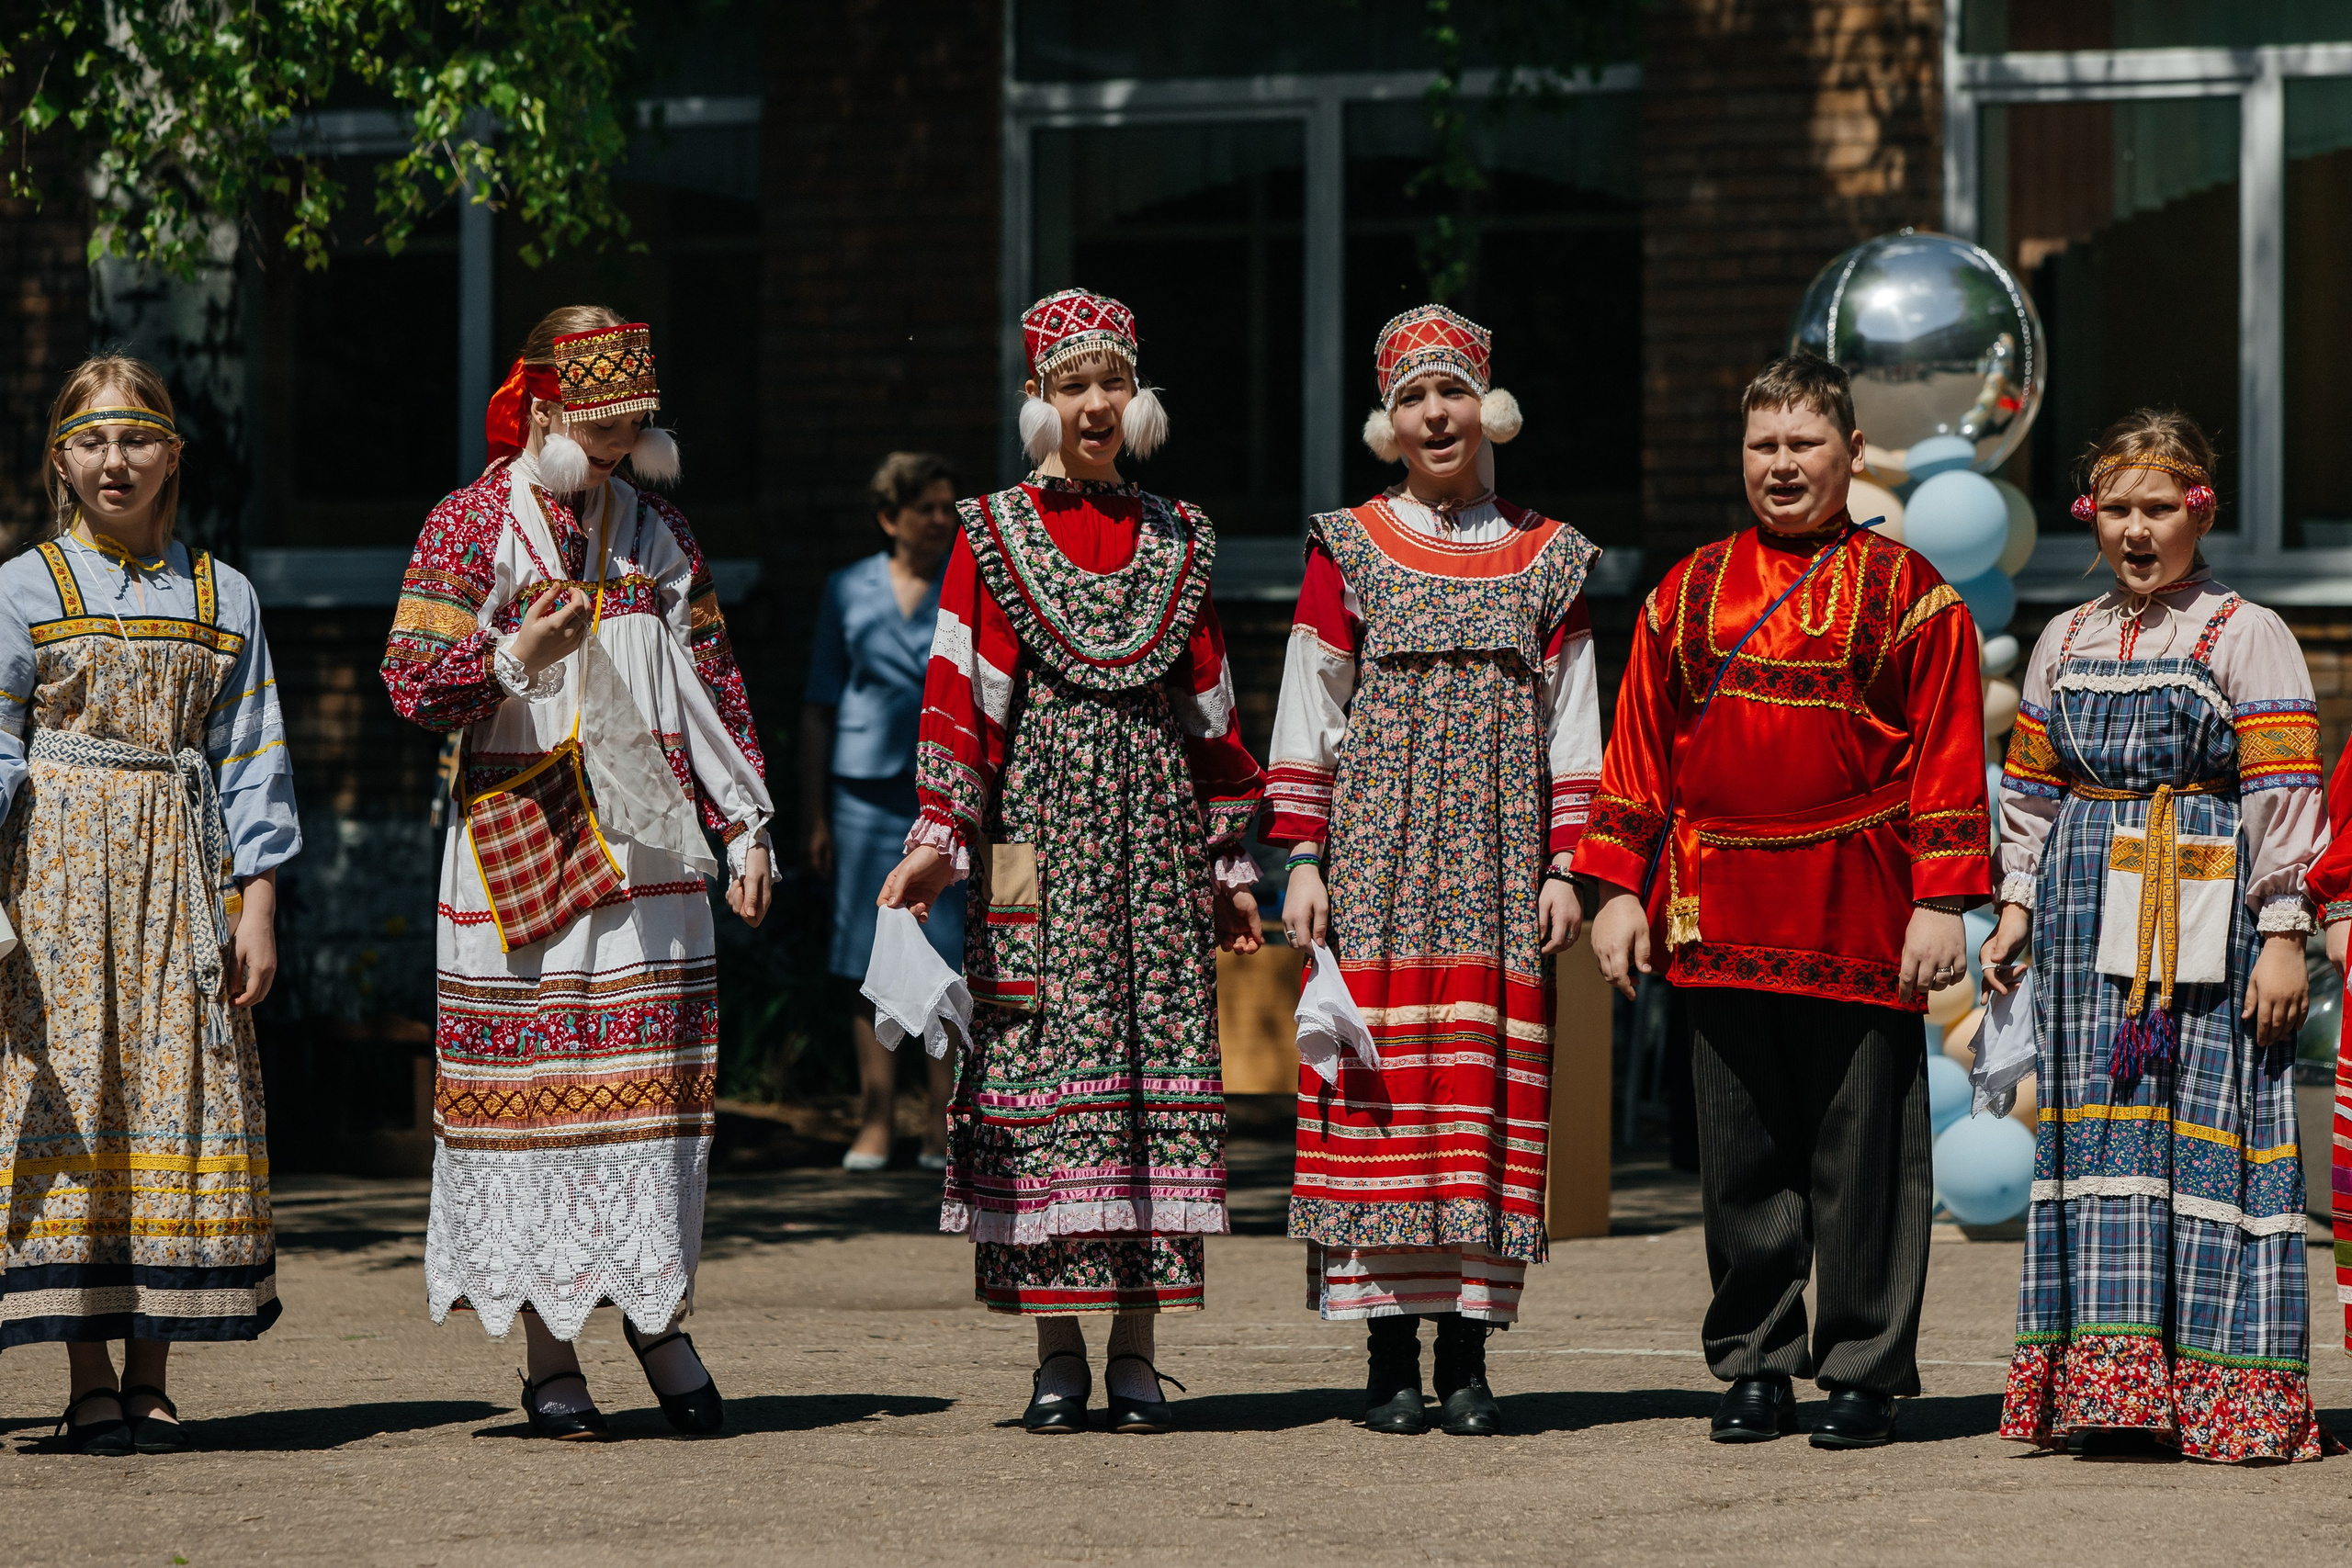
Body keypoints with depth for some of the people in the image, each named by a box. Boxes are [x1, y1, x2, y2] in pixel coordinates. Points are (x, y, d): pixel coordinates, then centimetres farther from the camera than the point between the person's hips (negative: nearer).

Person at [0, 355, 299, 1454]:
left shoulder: (224, 599, 11)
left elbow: (252, 764, 10)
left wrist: (257, 906, 2)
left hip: (179, 870, 2)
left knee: (176, 1093, -2)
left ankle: (151, 1382, 3)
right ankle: (89, 1384, -2)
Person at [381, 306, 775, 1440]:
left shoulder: (658, 532, 14)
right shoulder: (471, 526, 0)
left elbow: (712, 686, 16)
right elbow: (412, 683, -4)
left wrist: (745, 828, 10)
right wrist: (516, 657, -21)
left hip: (649, 847, 4)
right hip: (519, 845, -4)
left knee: (656, 1078, 1)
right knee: (530, 1082, -3)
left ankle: (657, 1312, 11)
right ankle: (547, 1353, 2)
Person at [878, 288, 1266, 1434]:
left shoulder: (1177, 541, 13)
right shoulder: (993, 535, 5)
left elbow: (1210, 713, 15)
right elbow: (959, 695, 0)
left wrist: (1230, 866, 13)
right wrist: (938, 841, -9)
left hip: (1154, 823, 2)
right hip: (1040, 822, -2)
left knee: (1160, 1059, -3)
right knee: (1042, 1066, -6)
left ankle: (1136, 1351, 0)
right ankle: (1057, 1352, 0)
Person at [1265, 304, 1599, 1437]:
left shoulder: (1546, 557, 11)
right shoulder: (1349, 549, 7)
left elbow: (1573, 729, 11)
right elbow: (1307, 716, 5)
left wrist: (1564, 868, 3)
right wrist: (1302, 860, -3)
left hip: (1499, 854, 1)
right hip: (1379, 848, -1)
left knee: (1489, 1075, -2)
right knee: (1383, 1077, -6)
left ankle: (1467, 1351, 2)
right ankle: (1390, 1354, -3)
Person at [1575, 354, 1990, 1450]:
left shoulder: (1903, 592, 3)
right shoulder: (1690, 593, 12)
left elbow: (1948, 755, -1)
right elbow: (1640, 751, 14)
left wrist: (1941, 901, -8)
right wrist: (1620, 888, 7)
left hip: (1859, 926, -3)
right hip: (1722, 923, 3)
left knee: (1862, 1154, 0)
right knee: (1742, 1156, 7)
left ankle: (1864, 1375, 7)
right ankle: (1755, 1368, 16)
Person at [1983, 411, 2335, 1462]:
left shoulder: (2247, 637, -2)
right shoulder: (2065, 645, 15)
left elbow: (2284, 794, -6)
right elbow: (2032, 786, 20)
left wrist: (2283, 933, -12)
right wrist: (2016, 906, 11)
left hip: (2204, 918, -5)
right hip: (2089, 921, 5)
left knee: (2211, 1127, -7)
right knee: (2099, 1127, 2)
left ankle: (2234, 1395, -5)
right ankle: (2108, 1388, 5)